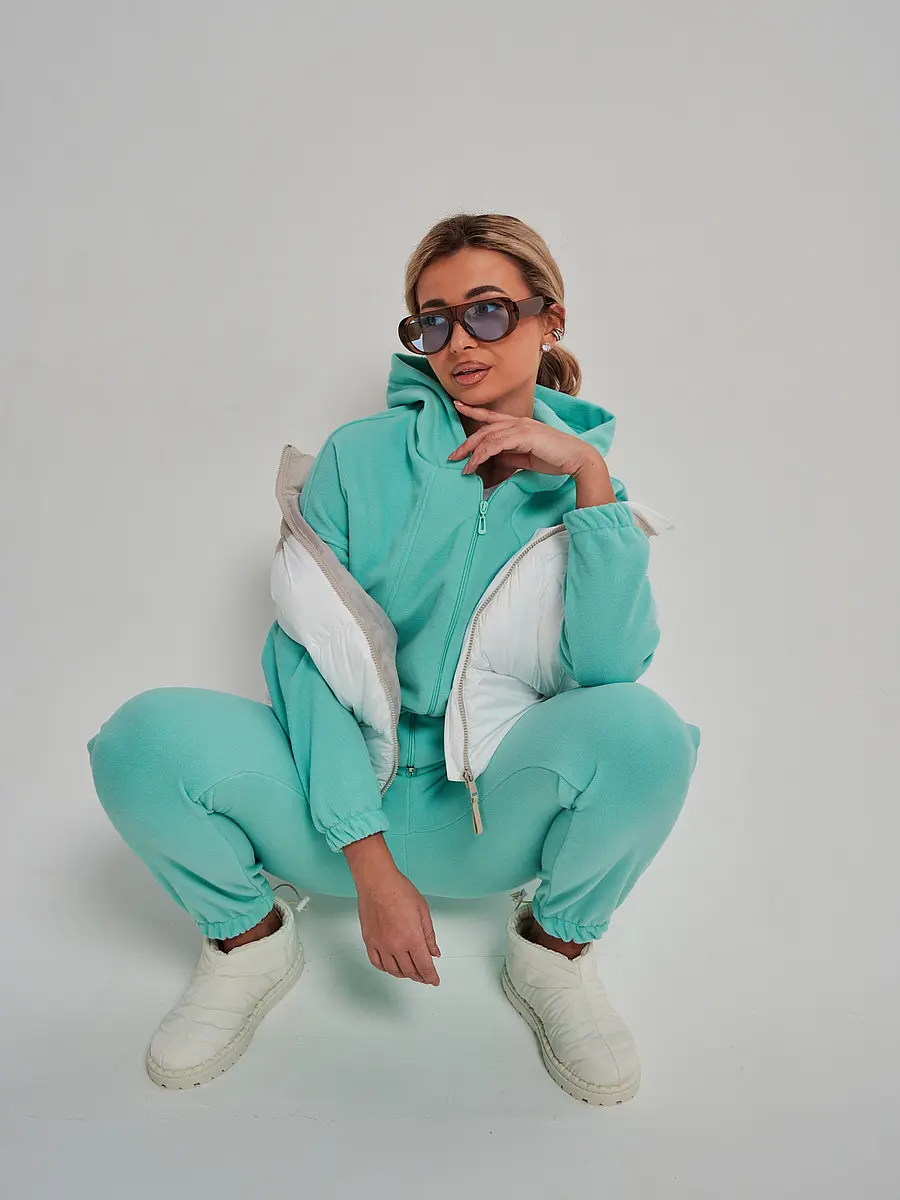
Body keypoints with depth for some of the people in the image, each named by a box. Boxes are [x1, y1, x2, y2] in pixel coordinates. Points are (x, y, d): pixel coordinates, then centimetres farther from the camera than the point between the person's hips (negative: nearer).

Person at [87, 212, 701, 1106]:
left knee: (642, 728, -30)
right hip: (341, 801, 0)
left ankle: (556, 951, 1)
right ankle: (250, 939, 5)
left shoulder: (580, 486, 2)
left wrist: (590, 476, -20)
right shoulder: (361, 458, -3)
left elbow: (614, 662, -15)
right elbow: (306, 658, -11)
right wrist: (369, 861, -19)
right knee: (147, 739, -26)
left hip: (493, 820, 1)